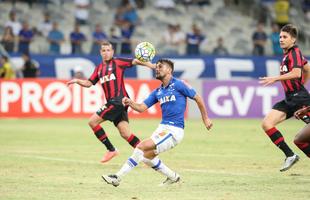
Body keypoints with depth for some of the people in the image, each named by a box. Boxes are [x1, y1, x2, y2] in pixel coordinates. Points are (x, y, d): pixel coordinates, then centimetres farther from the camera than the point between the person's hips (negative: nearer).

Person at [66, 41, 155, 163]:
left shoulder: (118, 62, 0)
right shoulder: (99, 68, 20)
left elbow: (135, 61, -9)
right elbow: (89, 83, 22)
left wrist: (152, 66, -23)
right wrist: (77, 81, 3)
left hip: (119, 100, -7)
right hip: (112, 102, 7)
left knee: (93, 122, -9)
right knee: (125, 134, 0)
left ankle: (111, 149, -1)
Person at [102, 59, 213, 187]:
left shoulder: (178, 85, -5)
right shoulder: (158, 92, 15)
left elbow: (198, 98, 2)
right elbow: (141, 108, 10)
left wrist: (205, 119, 5)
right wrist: (130, 103, -11)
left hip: (175, 130, -8)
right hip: (162, 128, 8)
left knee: (142, 147, -19)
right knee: (147, 157, 11)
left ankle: (118, 177, -17)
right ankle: (173, 177, 29)